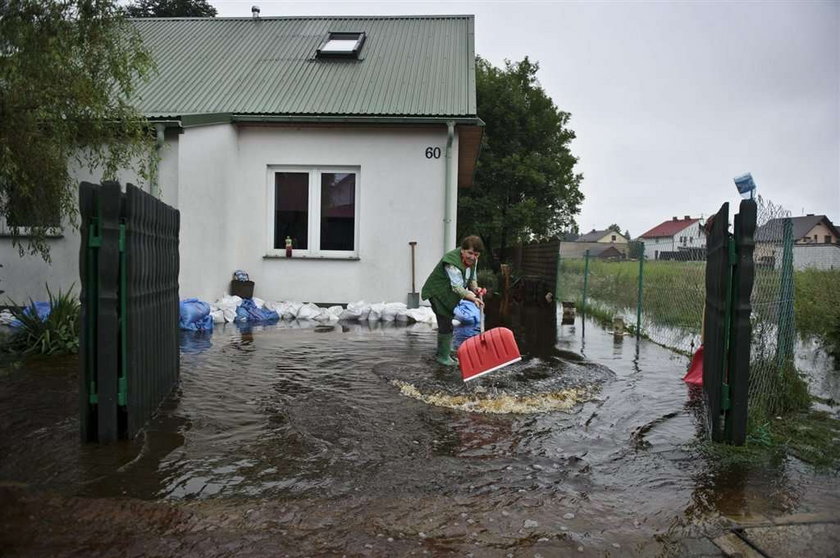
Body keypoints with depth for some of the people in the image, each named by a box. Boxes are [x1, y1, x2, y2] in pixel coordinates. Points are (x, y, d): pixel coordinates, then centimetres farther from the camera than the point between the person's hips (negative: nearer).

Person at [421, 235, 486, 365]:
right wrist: (472, 298, -48)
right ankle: (442, 356, 1)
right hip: (438, 293, -8)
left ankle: (446, 352, 31)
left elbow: (472, 277, 6)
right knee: (445, 323, -11)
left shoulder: (472, 260, -6)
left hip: (451, 295, 9)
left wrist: (475, 289, -14)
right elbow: (457, 287, -37)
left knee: (448, 322, 17)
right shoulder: (452, 263, -34)